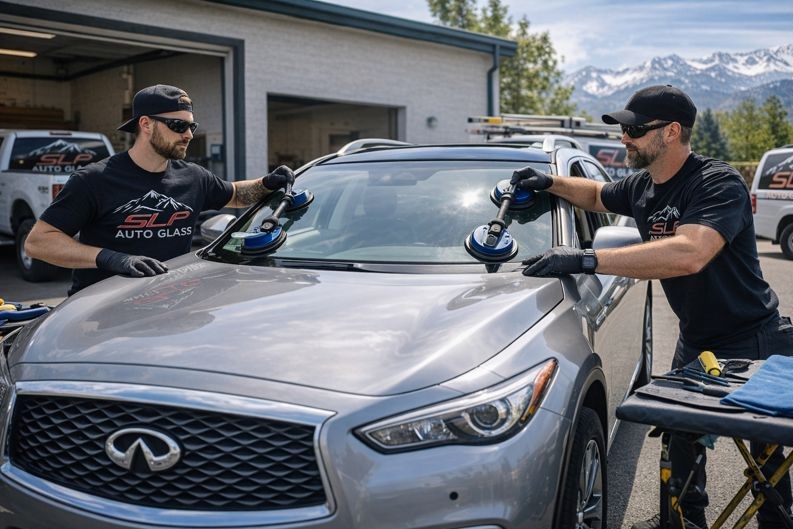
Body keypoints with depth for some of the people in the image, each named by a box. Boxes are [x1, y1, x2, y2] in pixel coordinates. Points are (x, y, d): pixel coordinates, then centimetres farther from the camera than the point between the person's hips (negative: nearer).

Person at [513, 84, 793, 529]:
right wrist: (550, 183, 2)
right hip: (694, 339, 8)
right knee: (681, 435, 19)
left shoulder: (719, 183, -27)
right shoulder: (643, 187, 0)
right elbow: (598, 195, 22)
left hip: (753, 342, -8)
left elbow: (689, 255, -44)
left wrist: (586, 260, -45)